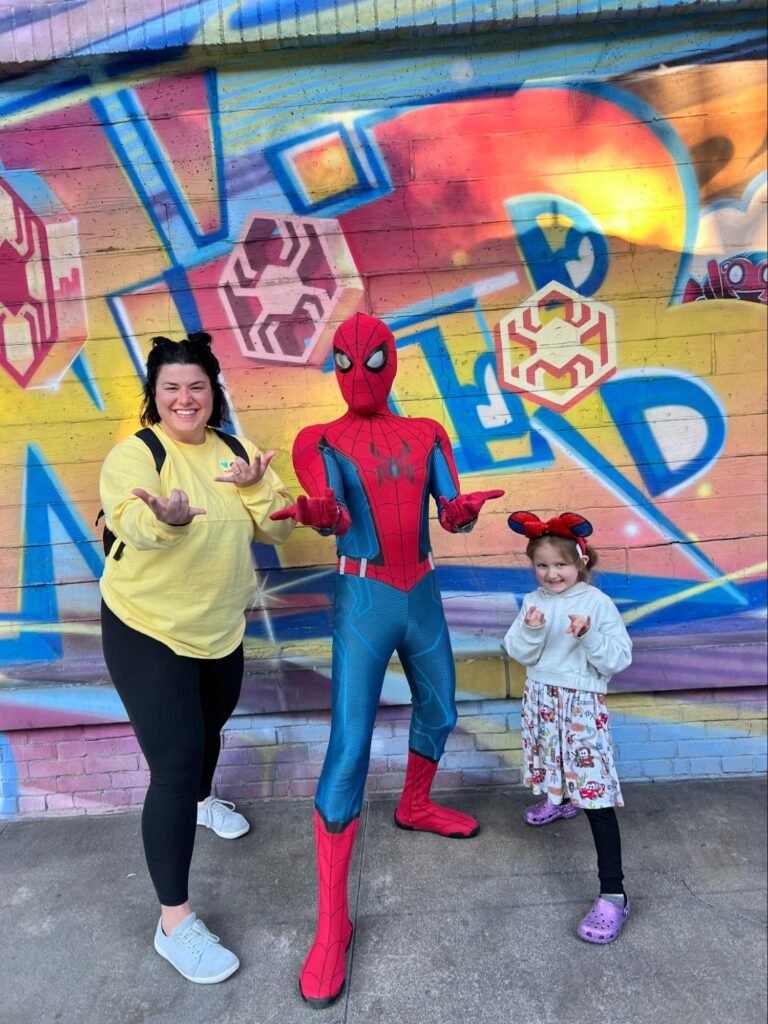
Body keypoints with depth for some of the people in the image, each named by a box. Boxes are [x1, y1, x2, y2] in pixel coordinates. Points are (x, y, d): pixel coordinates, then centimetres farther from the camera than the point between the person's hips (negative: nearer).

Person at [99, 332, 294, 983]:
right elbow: (134, 524, -34)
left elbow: (278, 529, -3)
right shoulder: (134, 454, -15)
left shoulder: (237, 452, 0)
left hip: (220, 629, 6)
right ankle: (174, 922, 8)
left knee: (210, 727, 25)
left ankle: (201, 802, 57)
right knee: (174, 761, -8)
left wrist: (254, 488, -23)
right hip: (146, 631, -5)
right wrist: (167, 517, -57)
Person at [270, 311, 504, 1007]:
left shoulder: (426, 434, 6)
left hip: (422, 596, 5)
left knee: (439, 713, 21)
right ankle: (331, 926, 4)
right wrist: (318, 514, -42)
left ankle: (415, 807, 51)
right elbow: (331, 516, -19)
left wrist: (468, 507, -26)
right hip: (364, 601, -5)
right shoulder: (323, 440, -3)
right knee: (348, 750, -10)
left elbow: (454, 515, -2)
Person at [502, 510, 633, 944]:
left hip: (582, 705, -5)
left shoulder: (598, 603, -13)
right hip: (541, 700, 6)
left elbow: (618, 660, -14)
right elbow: (518, 653, -4)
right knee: (555, 767, 30)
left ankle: (613, 895, -3)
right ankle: (560, 800, 64)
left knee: (596, 794, -8)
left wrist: (590, 636, -29)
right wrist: (531, 630, -22)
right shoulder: (533, 602, 1)